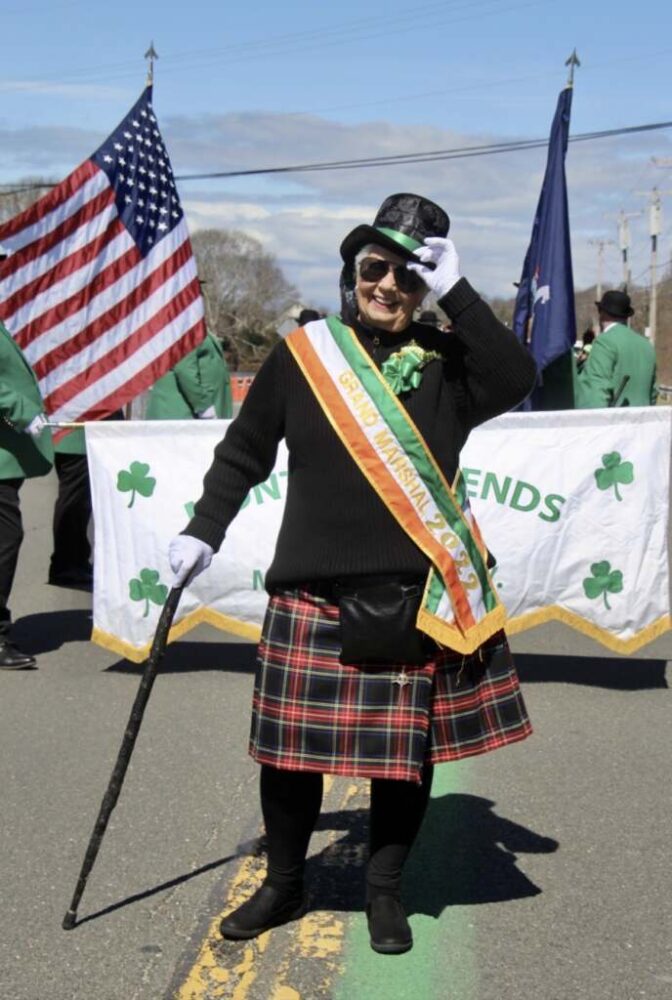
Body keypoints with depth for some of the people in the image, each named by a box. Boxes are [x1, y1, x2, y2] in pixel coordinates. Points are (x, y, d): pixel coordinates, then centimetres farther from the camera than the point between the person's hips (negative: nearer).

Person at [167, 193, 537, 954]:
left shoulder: (446, 361, 3)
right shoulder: (301, 354, 2)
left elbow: (517, 381, -17)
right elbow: (243, 454, 11)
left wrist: (455, 290, -16)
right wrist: (202, 532, 6)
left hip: (415, 597, 0)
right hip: (312, 595, 0)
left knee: (406, 750, 8)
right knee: (290, 747, 7)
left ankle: (384, 891, 28)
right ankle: (284, 884, 29)